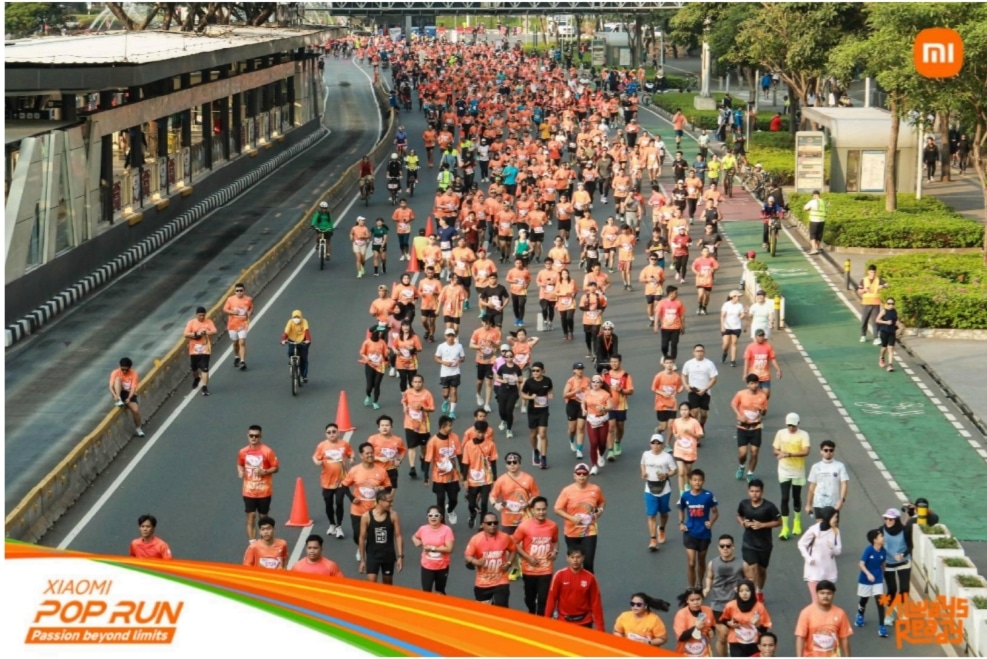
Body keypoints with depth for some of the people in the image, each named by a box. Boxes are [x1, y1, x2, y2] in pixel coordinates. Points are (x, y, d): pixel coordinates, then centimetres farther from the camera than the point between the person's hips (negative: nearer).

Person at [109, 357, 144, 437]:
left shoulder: (133, 374, -8)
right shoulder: (115, 373, -10)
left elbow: (133, 388, -16)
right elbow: (111, 387, -20)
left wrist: (129, 398, -33)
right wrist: (115, 395, -40)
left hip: (129, 394, 0)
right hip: (120, 393, 0)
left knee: (135, 410, -25)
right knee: (118, 378, -26)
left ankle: (138, 428, 1)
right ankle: (118, 400, -35)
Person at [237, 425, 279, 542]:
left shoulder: (267, 451, -12)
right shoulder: (243, 452, -2)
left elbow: (276, 467, -6)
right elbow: (240, 465, 16)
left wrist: (265, 472, -24)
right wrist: (240, 472, -6)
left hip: (264, 491, -2)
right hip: (249, 491, 2)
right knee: (251, 517, -1)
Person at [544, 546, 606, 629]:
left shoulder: (590, 577, -6)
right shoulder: (559, 575, -7)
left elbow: (595, 602, -2)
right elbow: (552, 598, -2)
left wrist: (600, 627, -3)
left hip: (584, 621, 0)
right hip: (563, 620, 0)